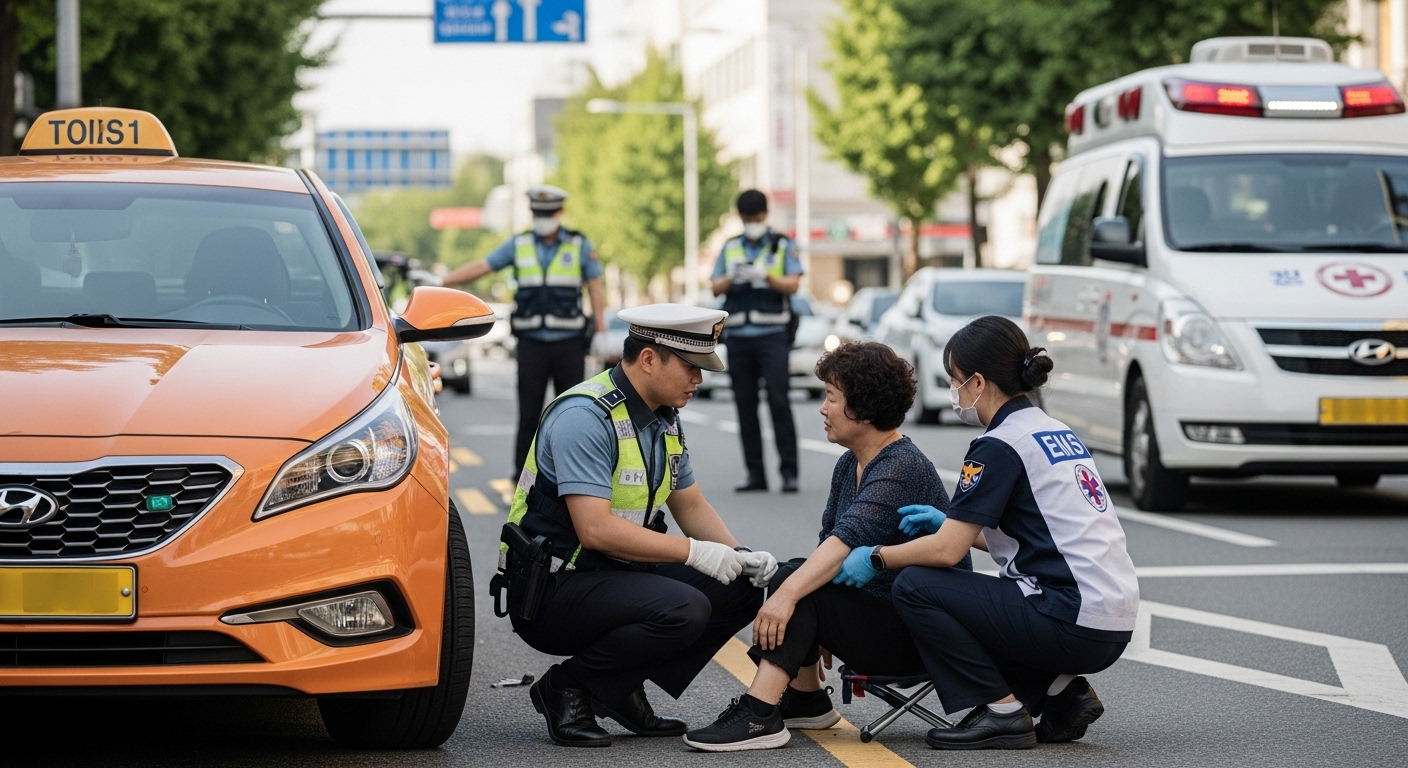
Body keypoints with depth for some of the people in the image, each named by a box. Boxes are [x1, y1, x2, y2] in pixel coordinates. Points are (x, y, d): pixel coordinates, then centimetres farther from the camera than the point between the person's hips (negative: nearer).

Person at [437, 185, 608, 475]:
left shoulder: (580, 246, 4)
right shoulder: (519, 245, 7)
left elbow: (596, 290, 4)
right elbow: (480, 267, 2)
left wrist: (600, 333, -2)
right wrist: (440, 281, -9)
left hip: (569, 343, -1)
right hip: (532, 343, 1)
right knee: (529, 413, 0)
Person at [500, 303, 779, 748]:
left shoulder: (663, 419, 9)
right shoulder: (584, 417, -21)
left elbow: (691, 506, 17)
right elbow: (595, 529, -27)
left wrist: (738, 557, -2)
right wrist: (695, 552, -24)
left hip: (619, 575, 9)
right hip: (551, 590, -9)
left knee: (740, 589, -3)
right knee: (683, 609, -30)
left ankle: (620, 689, 4)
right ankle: (567, 688, -9)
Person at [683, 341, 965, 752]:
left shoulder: (903, 469, -20)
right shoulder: (849, 465, 9)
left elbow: (848, 538, -33)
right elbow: (830, 546, 9)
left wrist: (788, 594, -43)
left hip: (923, 638, -9)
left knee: (797, 584, -22)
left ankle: (759, 717, -29)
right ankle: (806, 699, 14)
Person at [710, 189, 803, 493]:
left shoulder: (783, 245, 7)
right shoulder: (730, 248, 16)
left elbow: (792, 285, -4)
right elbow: (716, 288, 8)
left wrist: (767, 276, -22)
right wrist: (731, 279, -13)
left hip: (772, 334, -4)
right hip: (738, 334, 4)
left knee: (779, 402, -11)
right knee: (745, 405, 2)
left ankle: (789, 472, -11)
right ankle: (755, 473, 7)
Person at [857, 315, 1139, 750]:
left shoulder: (1000, 446, -11)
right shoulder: (1056, 433, 16)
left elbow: (947, 551, -13)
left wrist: (876, 558, 3)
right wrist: (950, 524, 20)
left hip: (1074, 625, -9)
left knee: (915, 587, -6)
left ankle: (1001, 711, -4)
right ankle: (1062, 691, 12)